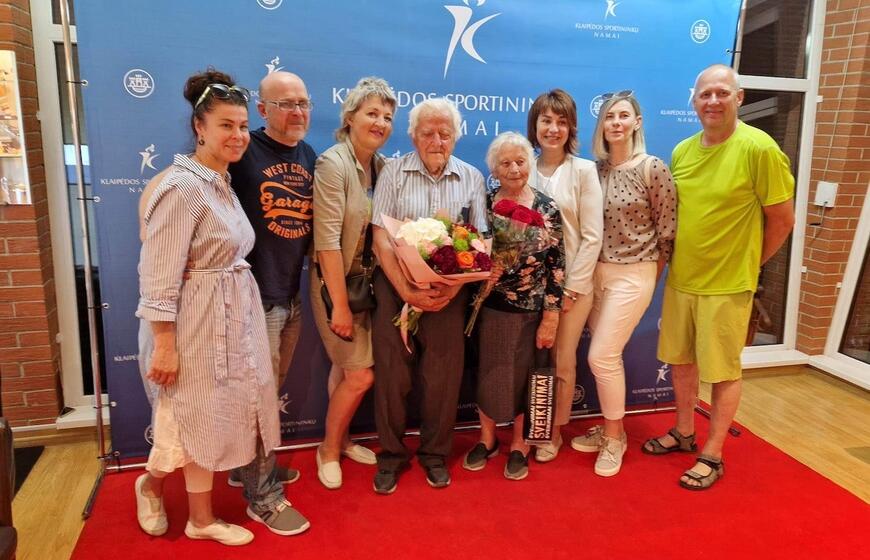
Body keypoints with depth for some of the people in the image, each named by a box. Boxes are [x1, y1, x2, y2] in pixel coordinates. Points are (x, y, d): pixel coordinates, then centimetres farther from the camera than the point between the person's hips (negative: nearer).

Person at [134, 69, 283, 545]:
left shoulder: (221, 183, 10)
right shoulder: (184, 187, -18)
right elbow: (159, 277, -20)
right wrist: (165, 344, -20)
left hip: (232, 317, 9)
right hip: (200, 320, -9)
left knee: (212, 418, 16)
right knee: (194, 418, 6)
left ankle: (201, 518, 31)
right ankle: (151, 485, 37)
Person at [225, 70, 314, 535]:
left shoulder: (310, 157, 9)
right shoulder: (245, 152, -11)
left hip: (292, 293, 7)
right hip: (256, 294, -7)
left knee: (271, 391, 20)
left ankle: (253, 465, 39)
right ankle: (261, 495, 18)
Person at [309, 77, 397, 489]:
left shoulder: (382, 166, 3)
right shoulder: (332, 164, -17)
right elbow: (327, 241, -21)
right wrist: (340, 305, -20)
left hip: (368, 281, 6)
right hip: (336, 283, -6)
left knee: (347, 367, 17)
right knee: (361, 374, -2)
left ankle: (340, 440, 36)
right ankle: (328, 449, 21)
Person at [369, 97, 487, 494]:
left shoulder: (472, 178, 6)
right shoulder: (393, 172, 0)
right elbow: (381, 238, -6)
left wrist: (452, 287, -13)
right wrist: (406, 290, -16)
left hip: (449, 290, 1)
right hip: (396, 285, -1)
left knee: (443, 374, 5)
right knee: (392, 371, 4)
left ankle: (435, 454, 26)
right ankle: (391, 455, 23)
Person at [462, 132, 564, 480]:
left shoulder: (547, 209, -6)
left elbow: (556, 267, -6)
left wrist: (550, 318, -8)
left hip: (531, 310, -2)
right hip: (490, 306, 2)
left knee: (524, 375, 10)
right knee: (489, 372, 11)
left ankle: (519, 445, 30)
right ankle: (487, 438, 33)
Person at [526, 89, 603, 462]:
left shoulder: (583, 170, -5)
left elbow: (592, 236, -8)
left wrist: (571, 287, -11)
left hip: (572, 283, -2)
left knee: (562, 362, 7)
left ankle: (554, 432, 25)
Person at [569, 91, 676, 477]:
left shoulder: (653, 169, -10)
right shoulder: (594, 168, 5)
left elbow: (667, 230, -6)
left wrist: (650, 276, 0)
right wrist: (585, 270, 6)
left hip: (633, 275, -5)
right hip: (597, 272, 5)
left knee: (601, 356, -6)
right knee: (606, 356, 12)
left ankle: (614, 437, 14)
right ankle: (610, 428, 29)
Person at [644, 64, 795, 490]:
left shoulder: (759, 149, -14)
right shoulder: (682, 150, 3)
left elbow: (783, 218, -7)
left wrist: (748, 262, 1)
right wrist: (674, 260, 7)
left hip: (727, 284, -6)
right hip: (680, 279, 6)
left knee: (723, 372, 7)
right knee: (681, 360, 17)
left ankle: (712, 456, 23)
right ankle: (684, 433, 37)